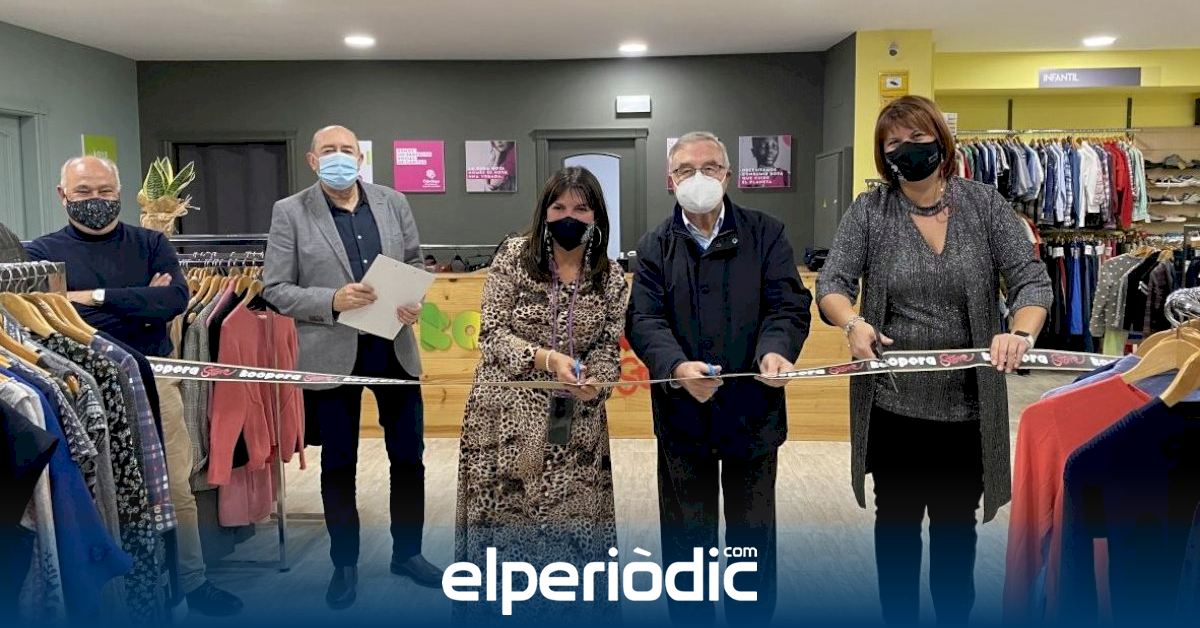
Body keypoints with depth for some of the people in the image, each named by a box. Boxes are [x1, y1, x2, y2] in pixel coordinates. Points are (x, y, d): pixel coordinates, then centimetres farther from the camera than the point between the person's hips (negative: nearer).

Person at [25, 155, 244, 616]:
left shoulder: (150, 244, 6)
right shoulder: (41, 252, 3)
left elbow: (176, 299, -11)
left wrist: (98, 297, -15)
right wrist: (141, 303, -14)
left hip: (151, 380, 1)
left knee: (175, 488, 7)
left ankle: (193, 582, 21)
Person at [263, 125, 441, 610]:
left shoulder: (393, 202, 4)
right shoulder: (289, 212, -4)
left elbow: (415, 264, 12)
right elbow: (274, 289, -5)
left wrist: (413, 302, -9)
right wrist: (332, 301, -21)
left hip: (394, 348, 3)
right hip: (331, 355, -2)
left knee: (409, 456, 11)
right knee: (338, 464, 11)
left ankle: (407, 552, 31)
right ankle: (345, 564, 28)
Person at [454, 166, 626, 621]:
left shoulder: (611, 277, 2)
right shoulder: (515, 255, -5)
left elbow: (609, 347, 4)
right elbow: (491, 333, -8)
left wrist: (594, 382, -17)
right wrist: (545, 358, -22)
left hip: (575, 422, 2)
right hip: (507, 415, -2)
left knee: (568, 522, 7)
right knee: (501, 515, 6)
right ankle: (489, 607, 25)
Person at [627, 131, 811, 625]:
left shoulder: (766, 234, 3)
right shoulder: (655, 247, 4)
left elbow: (790, 304, -4)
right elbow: (644, 320, -7)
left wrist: (776, 350, -26)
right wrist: (676, 367, -27)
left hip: (754, 413, 0)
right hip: (683, 414, 0)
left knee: (754, 534, 14)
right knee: (687, 537, 13)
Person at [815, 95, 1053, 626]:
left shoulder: (985, 204, 0)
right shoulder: (869, 211, -1)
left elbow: (1031, 280, -4)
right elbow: (831, 285, -6)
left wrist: (1021, 332, -26)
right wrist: (853, 322, -29)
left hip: (966, 407, 1)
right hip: (892, 406, 0)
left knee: (957, 528, 16)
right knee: (896, 523, 14)